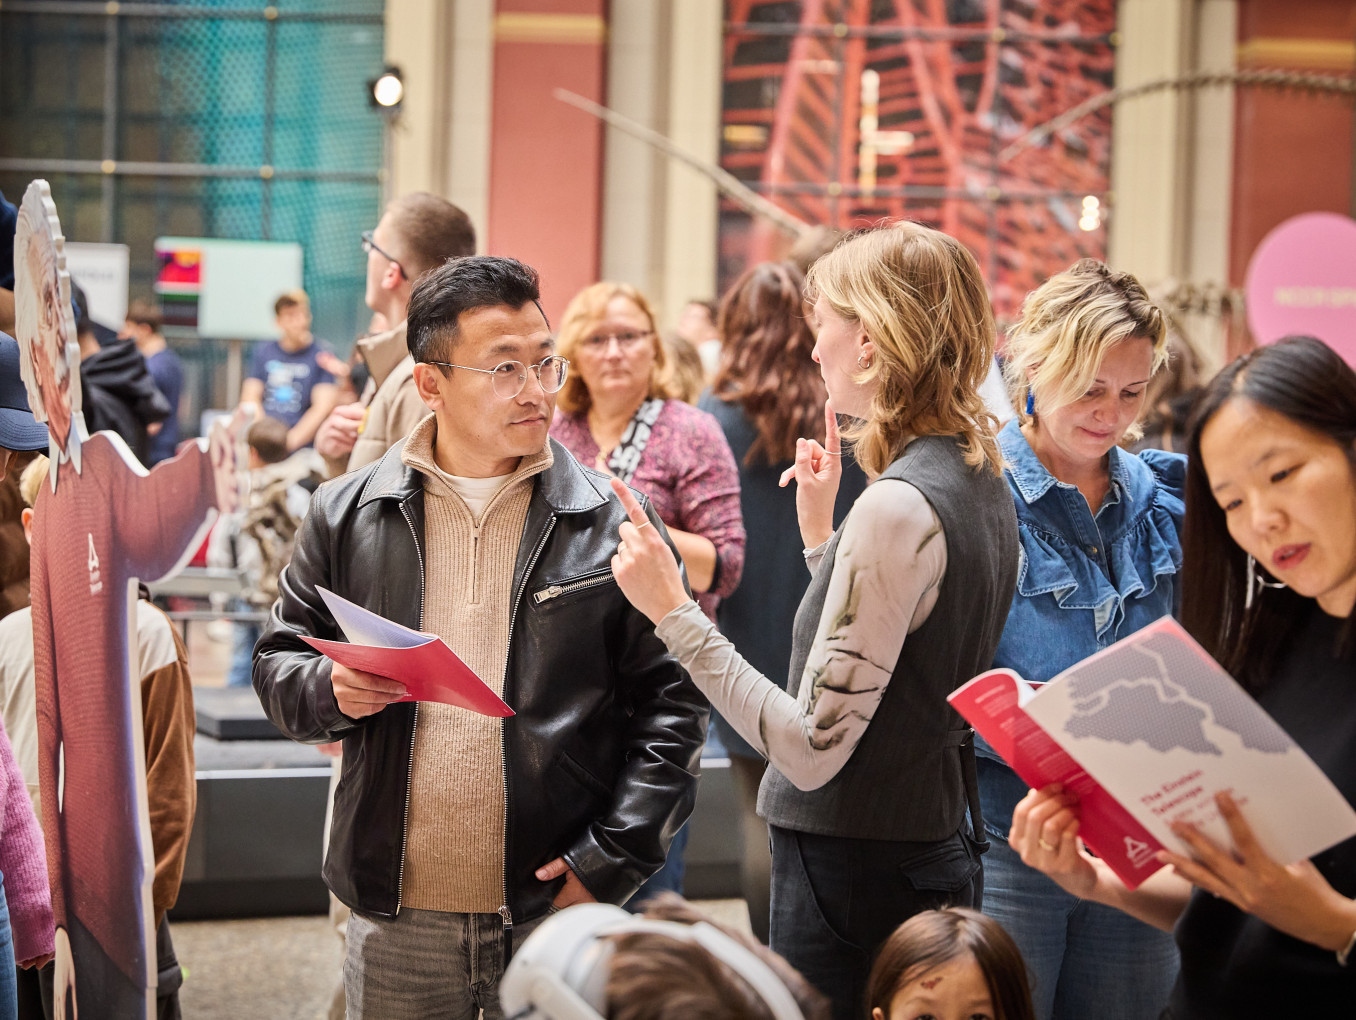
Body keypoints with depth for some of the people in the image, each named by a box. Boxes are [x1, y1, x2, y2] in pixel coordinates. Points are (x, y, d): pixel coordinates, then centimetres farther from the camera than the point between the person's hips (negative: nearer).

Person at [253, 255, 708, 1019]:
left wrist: (611, 861, -9)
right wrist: (332, 689, -11)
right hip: (397, 920, 2)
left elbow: (671, 704, -1)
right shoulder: (347, 515, 5)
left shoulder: (613, 525, 0)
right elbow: (279, 663, 12)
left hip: (556, 915, -1)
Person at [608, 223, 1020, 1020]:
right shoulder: (983, 486, 8)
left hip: (857, 878, -9)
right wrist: (822, 535, 16)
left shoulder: (899, 507, -20)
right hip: (937, 853, 9)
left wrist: (674, 611, -19)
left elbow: (812, 749, -22)